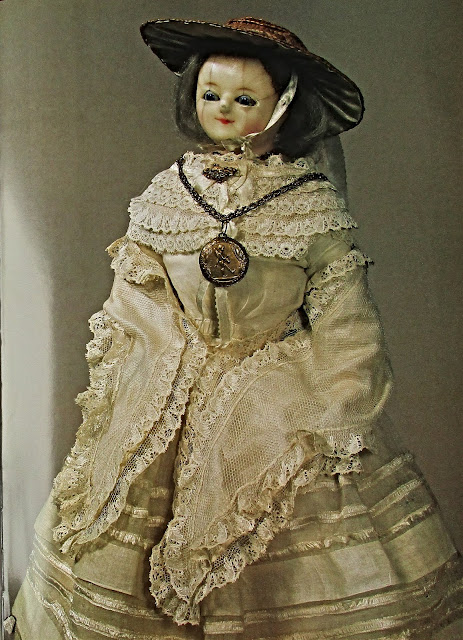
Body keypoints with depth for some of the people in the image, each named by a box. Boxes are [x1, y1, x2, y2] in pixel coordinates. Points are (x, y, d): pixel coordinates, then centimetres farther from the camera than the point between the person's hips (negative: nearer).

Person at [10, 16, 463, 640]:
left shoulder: (313, 205, -4)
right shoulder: (166, 195, 4)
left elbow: (345, 326, -2)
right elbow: (131, 308, 9)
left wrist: (338, 420, -7)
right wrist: (115, 390, 5)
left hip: (281, 406, -2)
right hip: (168, 409, 3)